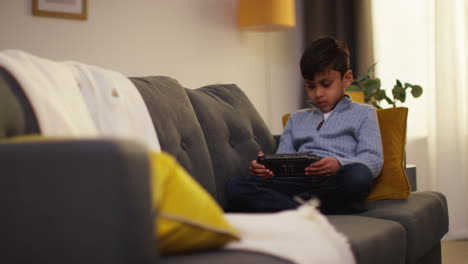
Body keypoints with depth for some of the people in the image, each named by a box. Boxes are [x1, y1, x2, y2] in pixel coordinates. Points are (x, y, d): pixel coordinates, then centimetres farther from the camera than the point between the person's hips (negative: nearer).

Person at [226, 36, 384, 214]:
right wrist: (263, 167, -4)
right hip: (299, 182, 3)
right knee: (237, 186, -24)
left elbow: (374, 159, 4)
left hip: (337, 185, -3)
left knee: (359, 174, -40)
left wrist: (339, 165, -18)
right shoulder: (297, 119, 33)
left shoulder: (363, 114, 20)